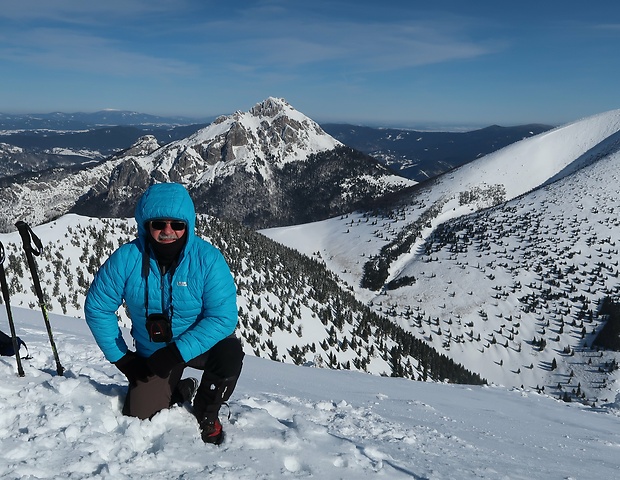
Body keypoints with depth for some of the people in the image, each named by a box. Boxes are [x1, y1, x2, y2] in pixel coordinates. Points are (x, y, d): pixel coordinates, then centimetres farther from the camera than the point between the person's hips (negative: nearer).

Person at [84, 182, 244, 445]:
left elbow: (222, 317, -25)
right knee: (139, 415, -2)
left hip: (201, 343, -2)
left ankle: (207, 413, 0)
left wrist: (177, 352, -31)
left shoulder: (208, 258, -25)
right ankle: (182, 390, 32)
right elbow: (97, 308, -9)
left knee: (230, 353, -31)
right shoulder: (126, 259, -20)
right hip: (152, 353, 2)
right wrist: (121, 358, -9)